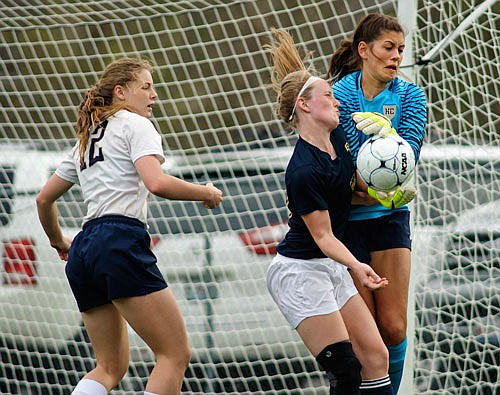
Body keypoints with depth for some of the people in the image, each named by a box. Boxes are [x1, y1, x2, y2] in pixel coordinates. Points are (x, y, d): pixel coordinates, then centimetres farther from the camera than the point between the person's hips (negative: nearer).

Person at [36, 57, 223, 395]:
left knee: (111, 367, 13)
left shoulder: (87, 138, 26)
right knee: (176, 354, -6)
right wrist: (206, 193, 0)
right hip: (121, 241, -9)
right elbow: (156, 183, -15)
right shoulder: (136, 125, 3)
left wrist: (58, 241, 47)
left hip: (83, 252, 9)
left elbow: (44, 199, 32)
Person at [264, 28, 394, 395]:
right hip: (300, 271, -9)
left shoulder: (337, 135, 2)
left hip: (330, 268, 9)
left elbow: (353, 190, 22)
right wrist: (357, 266, -32)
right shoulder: (304, 171, -22)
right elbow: (323, 236, -18)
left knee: (376, 358, 4)